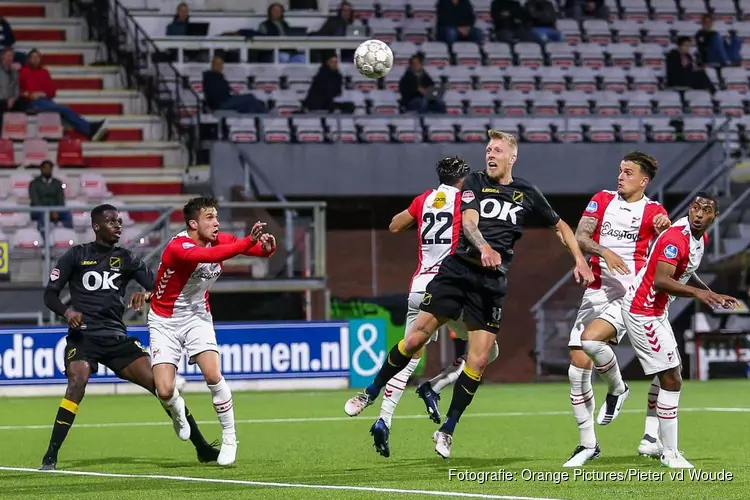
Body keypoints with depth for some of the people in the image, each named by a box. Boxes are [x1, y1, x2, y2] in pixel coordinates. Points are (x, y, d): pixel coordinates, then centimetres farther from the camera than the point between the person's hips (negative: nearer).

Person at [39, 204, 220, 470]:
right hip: (83, 336, -3)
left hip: (117, 337, 3)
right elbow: (50, 294, 6)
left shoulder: (126, 259, 12)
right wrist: (67, 311, -16)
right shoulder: (76, 255, 6)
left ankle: (202, 448, 5)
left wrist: (146, 294, -19)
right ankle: (50, 456, -25)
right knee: (77, 382, -30)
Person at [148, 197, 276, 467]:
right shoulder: (178, 247, -28)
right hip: (165, 321, -3)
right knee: (165, 391, -11)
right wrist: (249, 241, -56)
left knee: (213, 375, -19)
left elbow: (251, 247, -3)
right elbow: (210, 256, -47)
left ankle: (229, 439, -2)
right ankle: (178, 413, 28)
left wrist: (266, 246, -28)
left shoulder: (220, 240, -9)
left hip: (197, 317, 3)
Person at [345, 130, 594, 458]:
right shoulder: (476, 182, 5)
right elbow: (469, 222, -11)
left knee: (478, 360, -6)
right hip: (458, 269, -1)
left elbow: (560, 226, 24)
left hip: (492, 282, 1)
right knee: (415, 338, -5)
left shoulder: (527, 194, 10)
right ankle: (371, 394, 14)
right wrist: (484, 247, -31)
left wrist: (580, 260, 13)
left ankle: (447, 430, 7)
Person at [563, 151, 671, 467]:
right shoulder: (602, 200, 10)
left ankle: (617, 389, -1)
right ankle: (587, 444, 10)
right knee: (578, 369, -1)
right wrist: (604, 252, -19)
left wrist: (665, 227, -31)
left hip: (629, 296, -5)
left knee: (591, 339, -31)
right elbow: (580, 237, 0)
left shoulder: (652, 211, 1)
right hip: (596, 293, 5)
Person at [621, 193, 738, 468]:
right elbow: (661, 281, -32)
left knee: (669, 379, 18)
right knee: (671, 381, -11)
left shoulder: (701, 238, 8)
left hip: (657, 311, 11)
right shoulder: (676, 237, -24)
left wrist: (714, 297, 13)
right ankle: (670, 454, -6)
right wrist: (697, 292, -40)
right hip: (642, 311, -11)